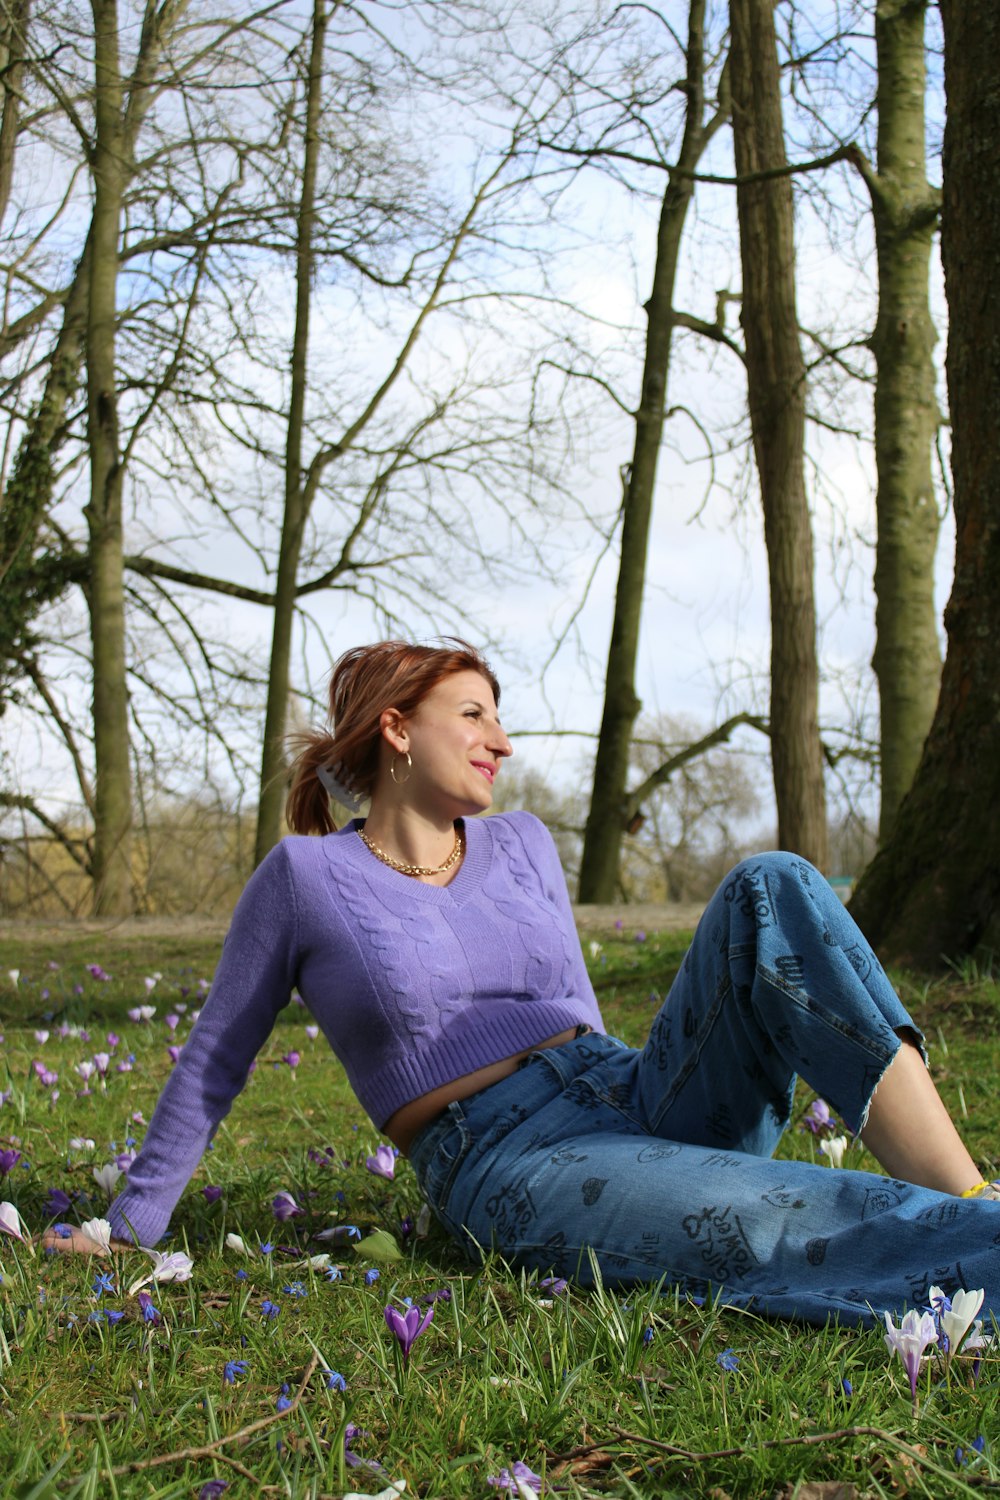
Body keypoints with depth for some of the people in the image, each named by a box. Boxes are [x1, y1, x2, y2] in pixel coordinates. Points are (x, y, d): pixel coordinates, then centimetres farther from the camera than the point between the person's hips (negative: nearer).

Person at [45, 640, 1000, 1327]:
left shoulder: (523, 846, 18)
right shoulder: (306, 876, 3)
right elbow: (213, 1061, 10)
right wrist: (130, 1230, 12)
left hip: (635, 1096, 5)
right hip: (506, 1165, -5)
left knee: (771, 889, -23)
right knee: (772, 1222, -38)